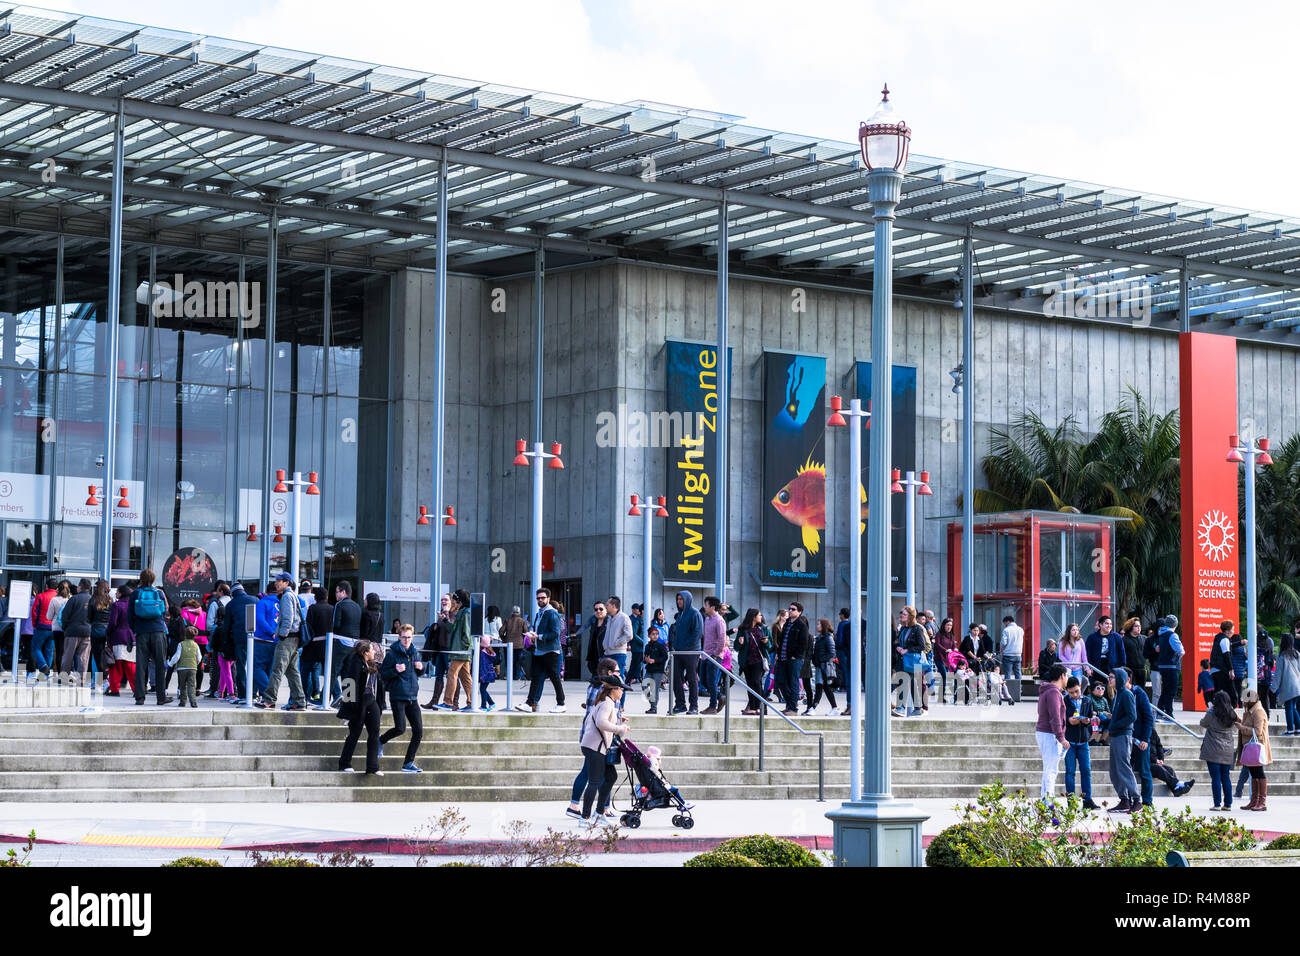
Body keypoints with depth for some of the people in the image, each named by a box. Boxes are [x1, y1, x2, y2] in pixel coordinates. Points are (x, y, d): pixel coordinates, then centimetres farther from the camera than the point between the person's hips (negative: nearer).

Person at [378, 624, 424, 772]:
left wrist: (421, 667, 3)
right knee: (400, 728, -14)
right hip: (397, 697, -6)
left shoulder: (415, 653, 12)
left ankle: (408, 763, 6)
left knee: (418, 731, -2)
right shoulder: (392, 654, -5)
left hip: (412, 697, 6)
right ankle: (381, 741, 17)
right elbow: (383, 674, -5)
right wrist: (395, 671, -22)